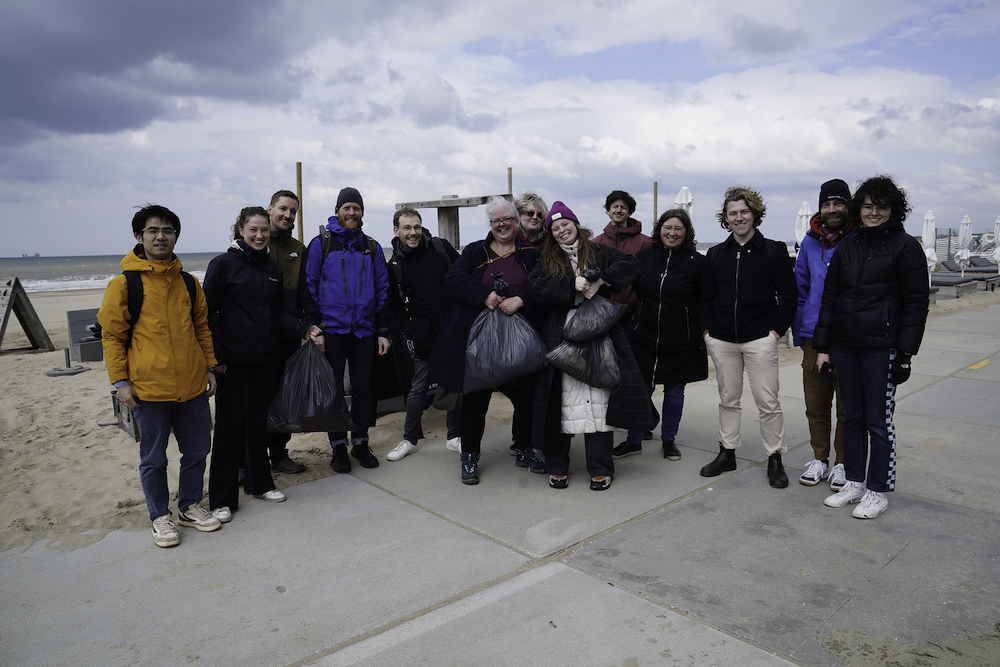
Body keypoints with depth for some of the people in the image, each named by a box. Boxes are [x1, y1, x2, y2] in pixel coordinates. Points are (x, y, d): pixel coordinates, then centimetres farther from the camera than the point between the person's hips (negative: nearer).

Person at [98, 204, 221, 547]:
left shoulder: (189, 283, 8)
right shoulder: (124, 284, -5)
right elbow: (112, 336, -3)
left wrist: (209, 367, 11)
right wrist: (120, 381, -7)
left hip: (192, 385, 4)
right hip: (149, 388, -4)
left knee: (197, 450, 13)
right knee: (154, 457, 9)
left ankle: (190, 506, 32)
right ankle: (160, 516, 26)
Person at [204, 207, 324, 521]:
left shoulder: (273, 268, 11)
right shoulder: (224, 264, -6)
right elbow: (209, 313, -8)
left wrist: (304, 329, -5)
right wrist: (216, 356, -13)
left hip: (267, 359, 5)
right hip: (233, 361, -5)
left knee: (258, 421, 14)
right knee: (230, 425, 1)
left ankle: (259, 482, 29)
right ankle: (222, 498, 12)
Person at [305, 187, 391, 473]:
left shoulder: (372, 247, 10)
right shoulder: (321, 243, 3)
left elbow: (382, 290, 11)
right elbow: (310, 286, 2)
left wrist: (383, 331, 5)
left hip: (364, 330, 2)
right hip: (332, 329, -2)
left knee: (362, 388, 9)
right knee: (334, 390, 5)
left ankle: (360, 443, 23)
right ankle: (338, 447, 18)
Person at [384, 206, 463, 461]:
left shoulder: (441, 247, 0)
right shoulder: (394, 266, 0)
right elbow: (395, 306, 5)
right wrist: (408, 335, -5)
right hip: (422, 338, -1)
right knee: (418, 388, 4)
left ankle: (455, 437, 23)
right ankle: (409, 439, 21)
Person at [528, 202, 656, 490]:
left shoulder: (599, 252, 12)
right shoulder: (548, 259, 14)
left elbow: (631, 264, -2)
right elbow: (534, 286, -3)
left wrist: (599, 282, -13)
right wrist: (572, 287, -13)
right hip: (561, 338, 1)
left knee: (599, 399, -3)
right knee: (562, 399, 2)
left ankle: (601, 469, 7)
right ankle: (557, 467, 15)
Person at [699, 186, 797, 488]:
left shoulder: (774, 250, 1)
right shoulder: (716, 254, 10)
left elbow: (788, 296, 1)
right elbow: (706, 297, 15)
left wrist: (777, 330, -6)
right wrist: (707, 330, 5)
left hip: (760, 339, -3)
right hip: (722, 339, 3)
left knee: (767, 401, 0)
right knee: (728, 399, 12)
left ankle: (775, 458, 14)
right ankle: (727, 453, 24)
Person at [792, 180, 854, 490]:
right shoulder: (810, 241, 8)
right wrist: (799, 331, 10)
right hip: (814, 336, 4)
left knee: (847, 406, 7)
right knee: (815, 404, 11)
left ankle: (842, 463, 22)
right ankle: (820, 459, 26)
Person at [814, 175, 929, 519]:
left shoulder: (905, 246, -2)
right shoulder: (847, 248, 12)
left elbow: (916, 303, -5)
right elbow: (830, 298, 12)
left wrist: (905, 352, -11)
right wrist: (822, 346, 8)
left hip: (882, 346, -5)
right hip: (845, 345, 5)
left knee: (879, 420, 1)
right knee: (852, 416, 12)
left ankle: (878, 491, 15)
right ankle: (854, 483, 24)